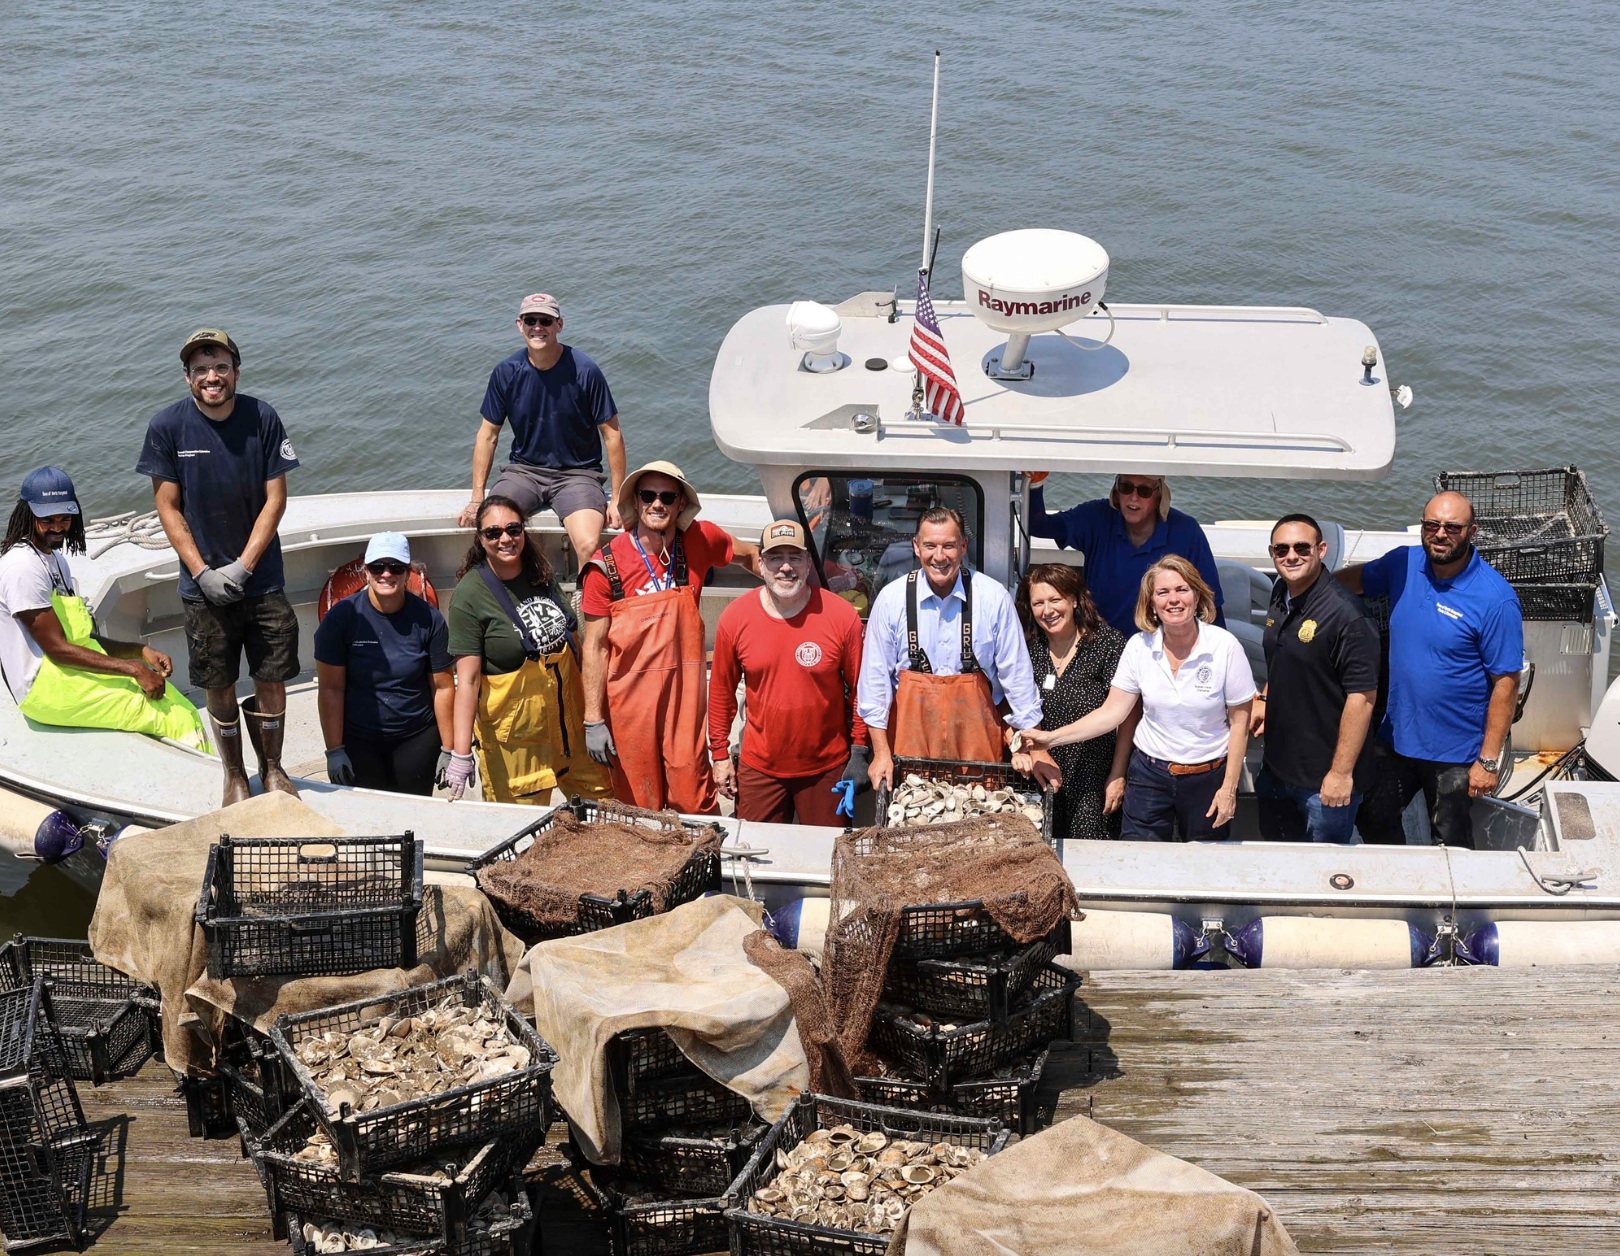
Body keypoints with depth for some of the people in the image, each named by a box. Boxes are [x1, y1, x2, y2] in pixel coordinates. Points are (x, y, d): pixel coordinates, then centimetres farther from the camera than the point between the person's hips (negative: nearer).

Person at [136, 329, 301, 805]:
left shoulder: (262, 418, -7)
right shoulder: (167, 426, -7)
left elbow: (275, 499, -4)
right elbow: (169, 507, -2)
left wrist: (242, 567, -11)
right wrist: (202, 573, -10)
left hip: (261, 579, 0)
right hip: (203, 585, 0)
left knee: (271, 680, 6)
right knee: (219, 687, 9)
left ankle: (272, 768, 27)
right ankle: (235, 775, 27)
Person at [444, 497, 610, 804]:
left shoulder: (541, 574, 4)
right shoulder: (469, 595, -14)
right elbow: (468, 679, -17)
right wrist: (461, 754, -23)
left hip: (570, 721, 6)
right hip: (515, 737, -6)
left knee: (605, 801, 9)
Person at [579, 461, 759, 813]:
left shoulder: (699, 541, -1)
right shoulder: (607, 564, -8)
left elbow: (749, 555, 21)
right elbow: (594, 646, -5)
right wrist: (593, 719, -7)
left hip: (684, 696, 2)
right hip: (629, 700, -2)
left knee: (694, 804, -2)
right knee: (638, 809, 5)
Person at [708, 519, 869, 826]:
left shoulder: (842, 616, -10)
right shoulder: (735, 618, -5)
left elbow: (859, 689, -1)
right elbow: (722, 691, 5)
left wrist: (859, 752, -1)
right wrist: (720, 754, 6)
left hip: (827, 769, -1)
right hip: (758, 767, 1)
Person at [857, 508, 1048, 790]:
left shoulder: (993, 598, -4)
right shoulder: (891, 599, -3)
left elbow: (1016, 674, 1)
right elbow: (875, 678, 1)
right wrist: (881, 752, -2)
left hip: (976, 735, 0)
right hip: (912, 732, 0)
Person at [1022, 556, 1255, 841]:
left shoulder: (1225, 646, -12)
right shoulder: (1140, 646, -5)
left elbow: (1240, 722, -5)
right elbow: (1111, 712, -3)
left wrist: (1229, 788, -7)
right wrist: (1053, 738, -13)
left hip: (1208, 777, -2)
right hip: (1149, 773, 2)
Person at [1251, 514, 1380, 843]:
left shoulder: (1344, 614, -23)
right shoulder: (1280, 595, 4)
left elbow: (1362, 697, -23)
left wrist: (1341, 772, -22)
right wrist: (1265, 701, 9)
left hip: (1324, 778, -8)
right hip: (1277, 766, 8)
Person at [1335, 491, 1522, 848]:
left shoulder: (1495, 599, -21)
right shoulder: (1403, 564, -6)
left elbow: (1506, 683, -18)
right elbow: (1357, 578, 16)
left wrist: (1488, 761, -18)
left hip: (1456, 752, -5)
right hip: (1395, 738, 5)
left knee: (1450, 845, 12)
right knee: (1373, 820, 20)